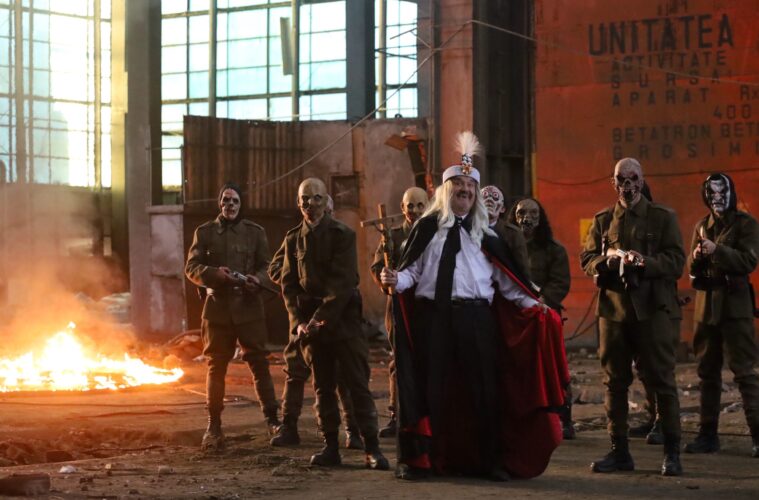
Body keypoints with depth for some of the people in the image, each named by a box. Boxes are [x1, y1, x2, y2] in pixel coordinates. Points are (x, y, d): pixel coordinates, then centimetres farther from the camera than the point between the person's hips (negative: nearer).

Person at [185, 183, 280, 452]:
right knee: (216, 366, 4)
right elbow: (191, 268, 4)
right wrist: (214, 273, -16)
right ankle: (214, 426, 9)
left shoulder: (255, 232, 9)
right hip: (217, 306, 0)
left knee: (259, 361, -2)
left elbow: (266, 265, 8)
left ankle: (272, 417, 4)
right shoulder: (205, 232, 8)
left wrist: (257, 279, -14)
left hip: (248, 306, 0)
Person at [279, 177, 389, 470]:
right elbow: (288, 283, 8)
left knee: (358, 385, -5)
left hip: (343, 320, -4)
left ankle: (371, 448, -6)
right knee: (322, 387, 6)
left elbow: (343, 281, -10)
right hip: (310, 322, 4)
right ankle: (330, 447, 11)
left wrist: (321, 319, -16)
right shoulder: (293, 239, 11)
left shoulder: (342, 234, -3)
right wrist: (298, 322, -5)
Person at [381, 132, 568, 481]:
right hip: (433, 316, -2)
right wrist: (396, 279, -16)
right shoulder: (427, 228, 10)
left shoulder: (484, 234, 15)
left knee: (483, 388, 1)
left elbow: (504, 279, 12)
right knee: (431, 388, 0)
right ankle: (419, 459, 6)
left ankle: (489, 461, 8)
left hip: (477, 318, 2)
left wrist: (531, 304, 3)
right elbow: (412, 270, 4)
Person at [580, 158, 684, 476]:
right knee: (614, 382, 6)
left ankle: (672, 453, 1)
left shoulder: (663, 217, 6)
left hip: (653, 308, -3)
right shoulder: (602, 220, 14)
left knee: (662, 380, -4)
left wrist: (644, 262, -20)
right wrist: (611, 257, -13)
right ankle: (619, 451, 13)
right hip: (613, 308, 3)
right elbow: (587, 260, 8)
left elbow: (676, 261, -3)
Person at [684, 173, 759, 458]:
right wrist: (696, 257, -9)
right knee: (707, 372, 8)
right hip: (706, 305, 6)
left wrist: (717, 250, -25)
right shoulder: (702, 226, 13)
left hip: (734, 306, -6)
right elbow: (692, 269, 13)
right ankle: (708, 434, 13)